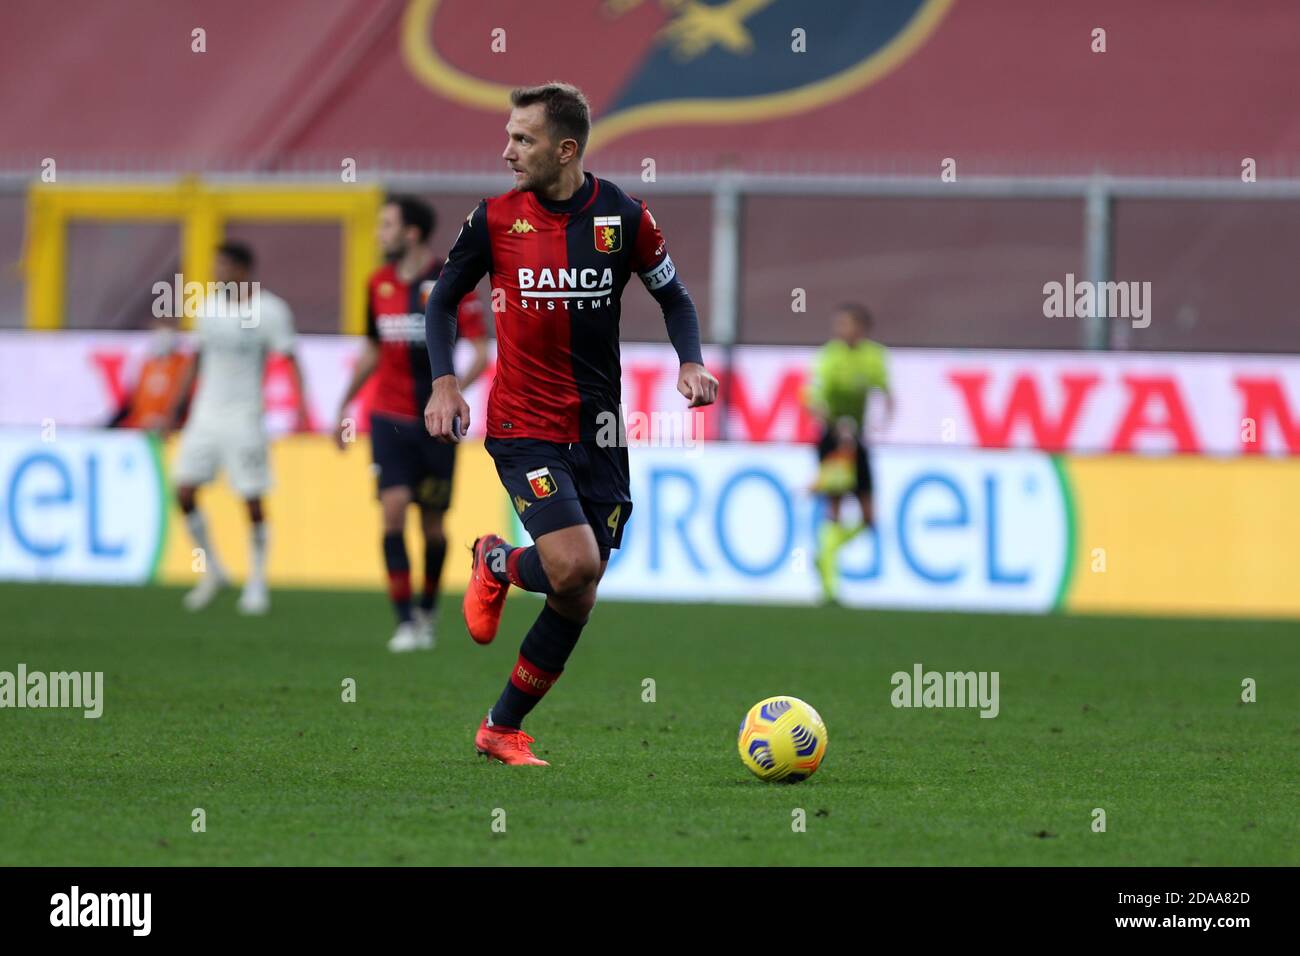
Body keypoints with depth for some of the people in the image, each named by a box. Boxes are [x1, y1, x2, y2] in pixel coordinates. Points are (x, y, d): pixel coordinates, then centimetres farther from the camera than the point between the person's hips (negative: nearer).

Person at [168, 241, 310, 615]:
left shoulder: (269, 310, -8)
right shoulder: (209, 306, 8)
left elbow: (290, 360, -7)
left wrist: (302, 408, -17)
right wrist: (178, 405, 18)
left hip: (244, 416, -5)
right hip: (206, 413, 5)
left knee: (252, 500, -3)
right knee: (184, 491, -3)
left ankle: (257, 584, 8)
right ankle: (212, 570, 11)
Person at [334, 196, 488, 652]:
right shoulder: (379, 283, 6)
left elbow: (481, 352, -10)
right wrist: (344, 406, 21)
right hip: (389, 418, 3)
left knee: (432, 524, 6)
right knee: (393, 509, -14)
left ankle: (427, 611, 30)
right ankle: (405, 623, -11)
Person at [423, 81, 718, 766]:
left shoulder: (624, 216, -2)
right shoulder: (494, 219, -3)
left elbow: (673, 297, 12)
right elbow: (444, 298, 10)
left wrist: (691, 363, -6)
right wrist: (443, 383, -4)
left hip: (599, 431, 2)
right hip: (523, 427, -2)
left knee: (577, 599, 2)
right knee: (574, 566, -22)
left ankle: (502, 729, 17)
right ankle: (496, 565, 12)